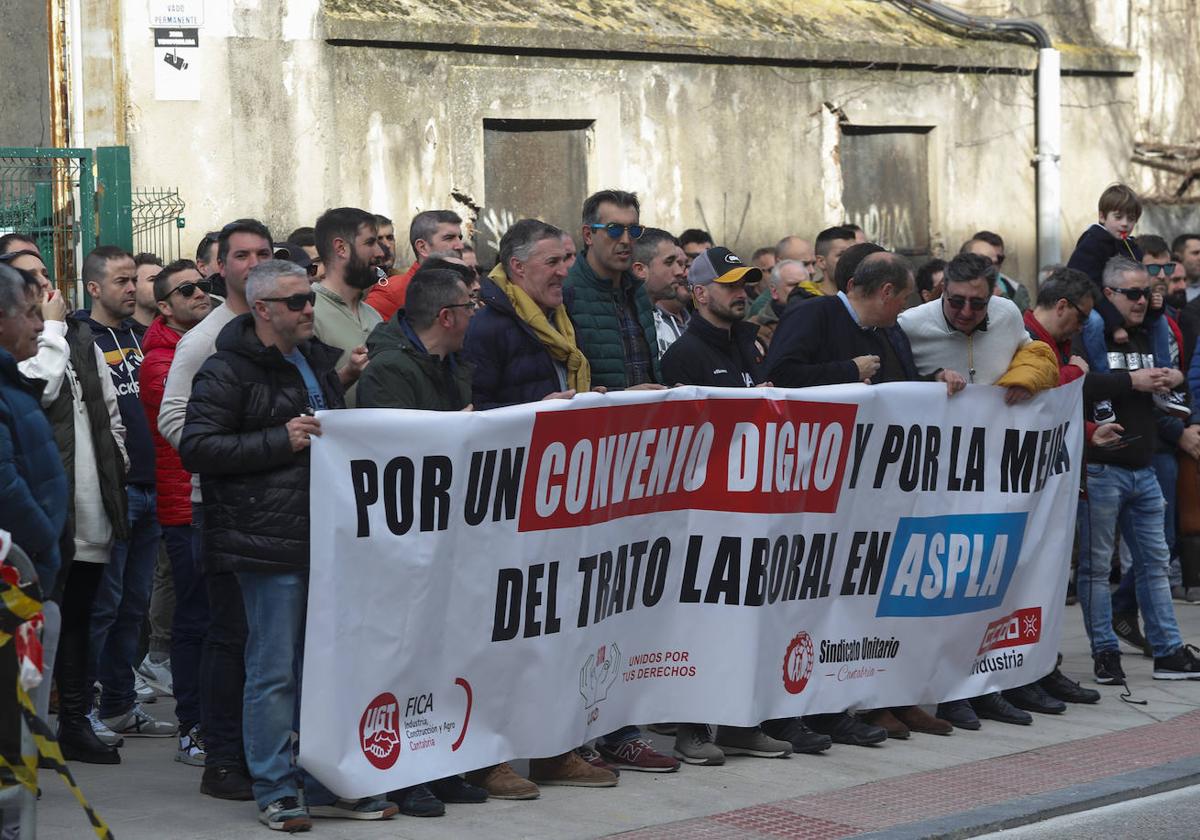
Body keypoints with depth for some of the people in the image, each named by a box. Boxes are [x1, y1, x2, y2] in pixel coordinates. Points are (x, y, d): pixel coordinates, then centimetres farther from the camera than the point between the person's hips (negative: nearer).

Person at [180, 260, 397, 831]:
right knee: (274, 670, -3)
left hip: (325, 537, 8)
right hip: (268, 541, -8)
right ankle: (275, 792, 7)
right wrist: (281, 440, -18)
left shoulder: (318, 359, 18)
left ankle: (328, 786, 20)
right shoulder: (227, 371, -8)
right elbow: (196, 447, -15)